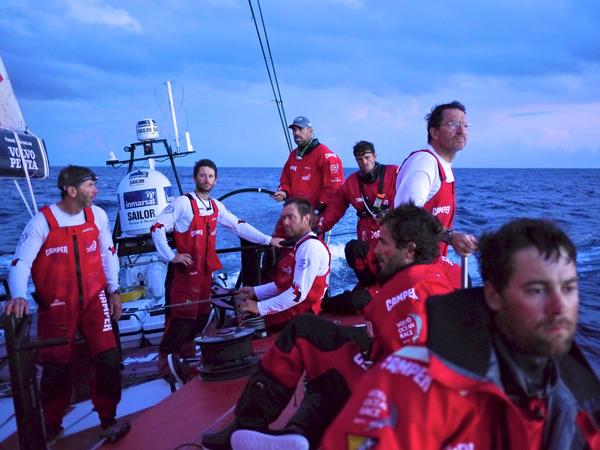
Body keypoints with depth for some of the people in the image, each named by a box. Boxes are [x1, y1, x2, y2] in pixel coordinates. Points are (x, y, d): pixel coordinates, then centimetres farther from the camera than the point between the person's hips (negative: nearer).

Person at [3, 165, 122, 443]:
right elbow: (21, 262, -18)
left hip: (94, 300, 3)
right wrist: (19, 296, -34)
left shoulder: (97, 215, -2)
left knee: (109, 360, -4)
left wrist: (113, 291, 8)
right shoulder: (43, 221, -14)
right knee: (56, 368, 7)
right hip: (56, 306, -3)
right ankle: (52, 427, 30)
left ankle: (109, 418, 19)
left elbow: (107, 253, 10)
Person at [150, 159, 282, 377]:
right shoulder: (182, 203, -9)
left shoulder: (216, 206, 11)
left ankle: (183, 353, 26)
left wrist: (268, 240, 8)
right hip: (185, 270, -6)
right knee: (182, 315, -5)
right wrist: (170, 256, -14)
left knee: (202, 316, 10)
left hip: (207, 271, 7)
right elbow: (157, 228, -12)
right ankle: (164, 357, 13)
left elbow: (239, 226, 12)